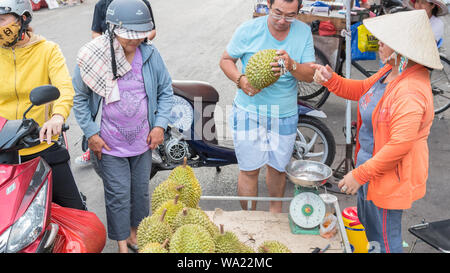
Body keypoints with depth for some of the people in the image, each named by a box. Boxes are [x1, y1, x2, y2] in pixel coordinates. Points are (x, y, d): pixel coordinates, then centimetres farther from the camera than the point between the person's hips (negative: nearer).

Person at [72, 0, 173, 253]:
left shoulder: (150, 53, -7)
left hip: (143, 140, 3)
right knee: (118, 195, 4)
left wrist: (160, 125, -5)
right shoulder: (92, 57, -13)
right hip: (109, 144, -3)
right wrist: (91, 134, -8)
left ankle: (136, 233, 40)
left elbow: (166, 91, 4)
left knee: (141, 191, 17)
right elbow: (79, 97, -3)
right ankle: (122, 243, 25)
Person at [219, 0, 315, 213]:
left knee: (278, 167, 17)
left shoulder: (303, 32, -2)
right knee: (249, 170, 2)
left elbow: (309, 75, -5)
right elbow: (226, 60, 1)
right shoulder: (249, 30, -9)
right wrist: (240, 79, -19)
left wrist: (292, 65, -28)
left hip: (285, 115, 3)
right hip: (249, 112, -2)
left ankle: (275, 211, 41)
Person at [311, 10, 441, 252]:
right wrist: (330, 79, -3)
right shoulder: (390, 72, 1)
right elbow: (361, 90, 16)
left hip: (390, 175, -10)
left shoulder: (411, 92, -30)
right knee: (366, 226, 28)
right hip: (371, 164, 10)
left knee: (385, 238, 10)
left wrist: (360, 174, -25)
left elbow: (400, 144, -32)